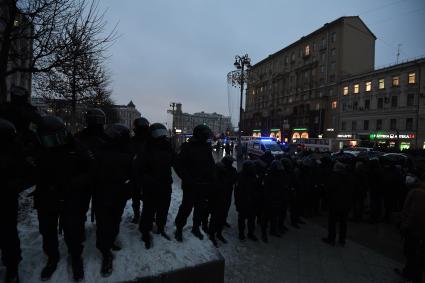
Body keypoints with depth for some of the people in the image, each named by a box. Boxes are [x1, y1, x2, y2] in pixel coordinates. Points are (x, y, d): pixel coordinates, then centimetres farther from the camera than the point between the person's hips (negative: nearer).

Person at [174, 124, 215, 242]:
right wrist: (187, 179, -19)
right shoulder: (187, 147, -10)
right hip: (191, 185, -5)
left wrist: (211, 179, 3)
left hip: (204, 185, 5)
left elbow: (211, 165, 12)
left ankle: (196, 227, 34)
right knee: (186, 207, 3)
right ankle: (179, 228, 22)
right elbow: (180, 164, -13)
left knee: (200, 208, 16)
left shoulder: (207, 146, 6)